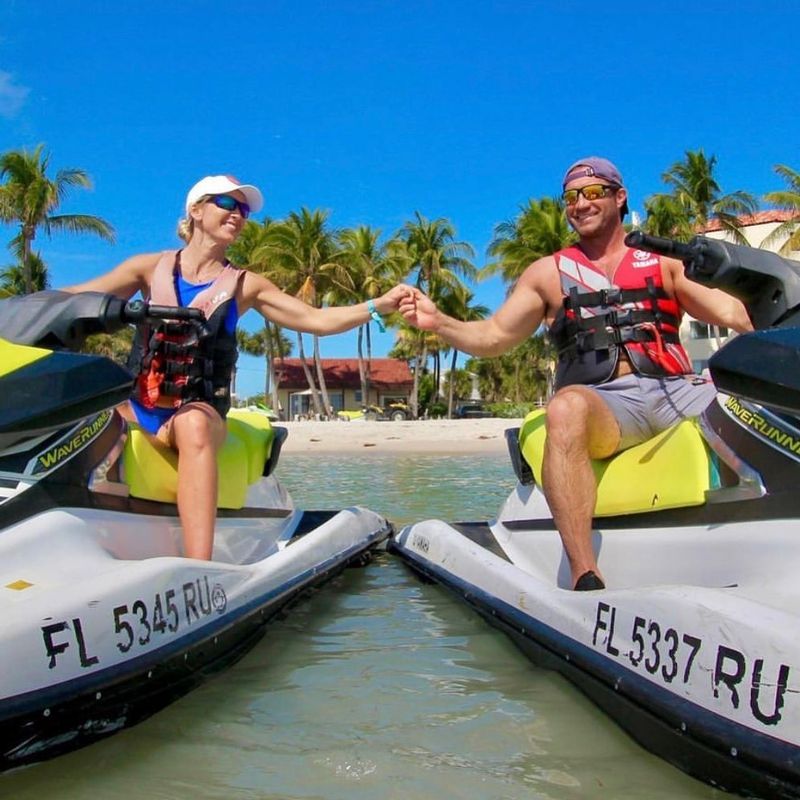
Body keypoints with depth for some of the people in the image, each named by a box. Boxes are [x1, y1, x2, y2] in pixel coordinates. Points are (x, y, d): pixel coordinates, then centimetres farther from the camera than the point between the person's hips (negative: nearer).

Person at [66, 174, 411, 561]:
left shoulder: (245, 285, 9)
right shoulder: (151, 267, 10)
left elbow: (317, 320, 3)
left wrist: (379, 305, -10)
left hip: (196, 411, -2)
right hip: (136, 406, 2)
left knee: (193, 425, -38)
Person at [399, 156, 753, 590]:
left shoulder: (664, 263, 21)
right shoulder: (548, 272, 21)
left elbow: (733, 314, 10)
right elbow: (493, 336, 16)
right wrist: (438, 322, -1)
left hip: (678, 392, 2)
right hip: (605, 400, -2)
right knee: (566, 407, -37)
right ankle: (585, 578, -43)